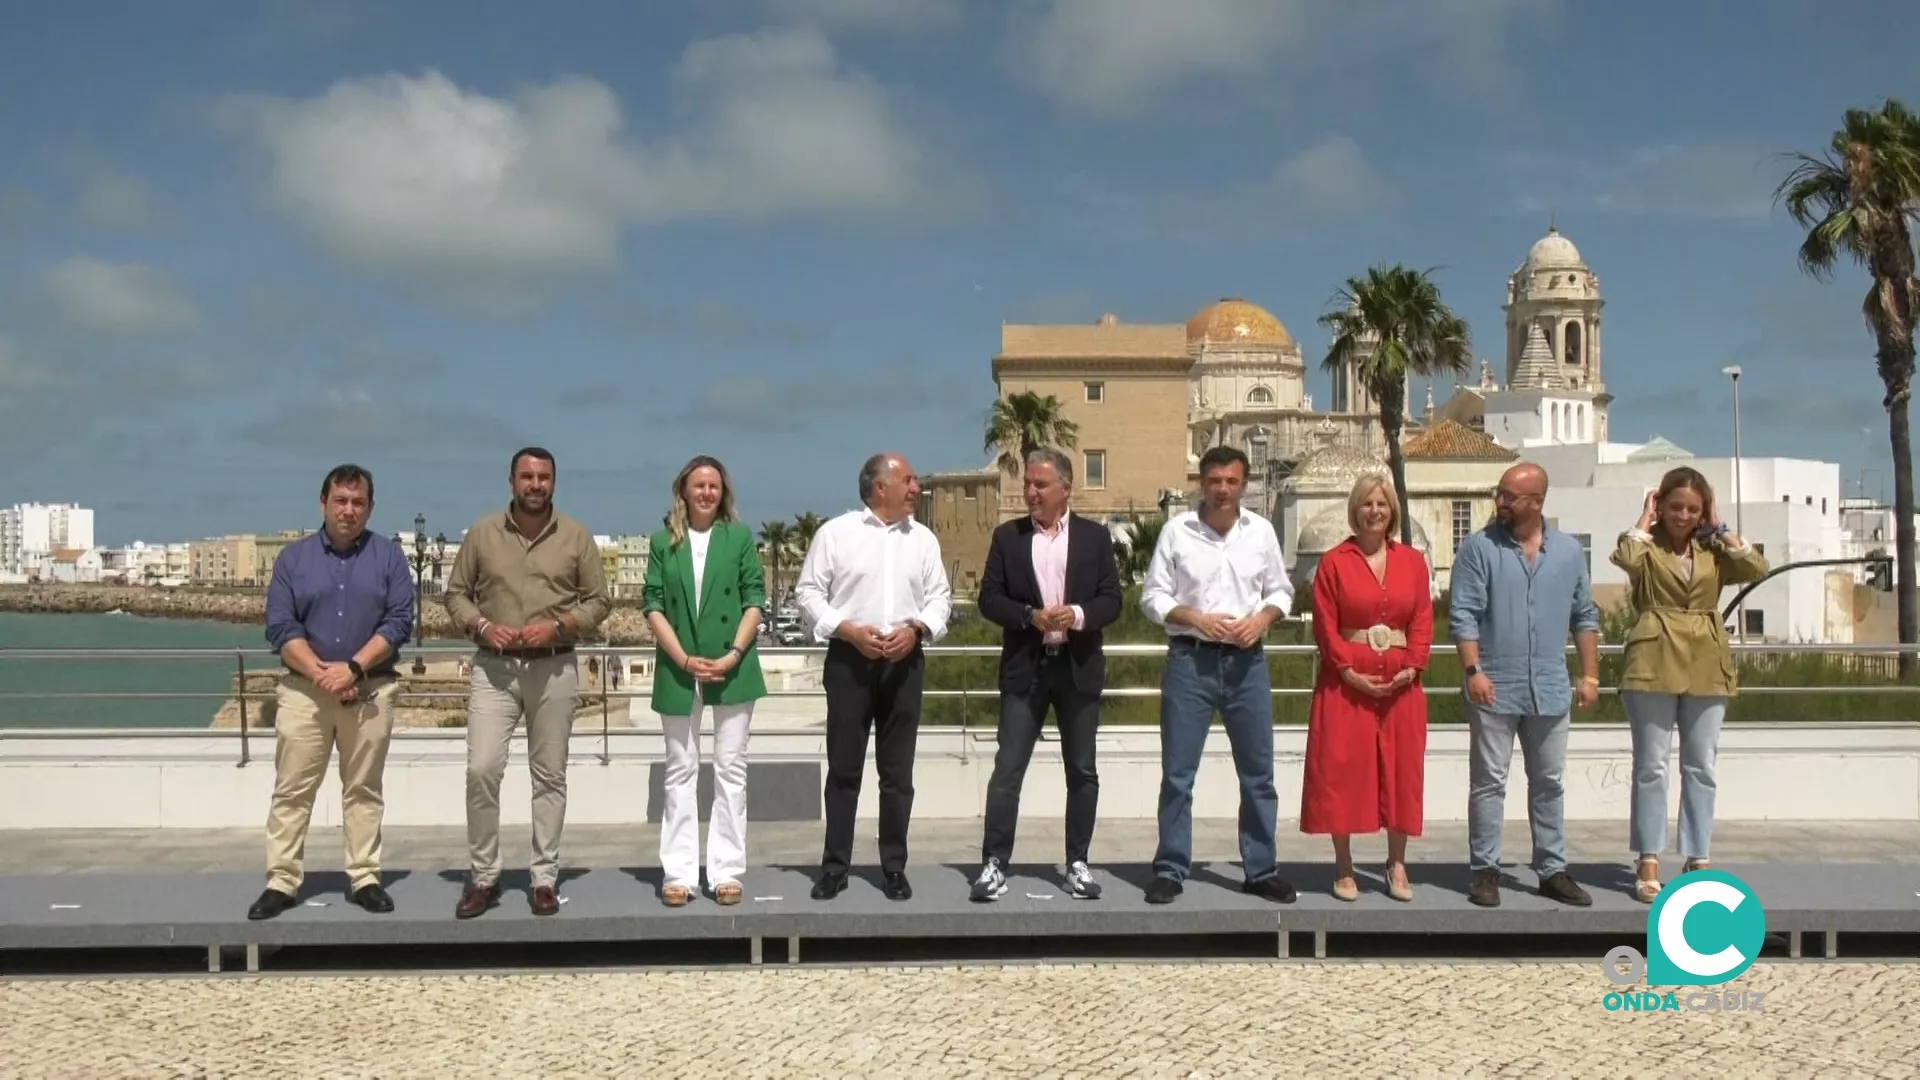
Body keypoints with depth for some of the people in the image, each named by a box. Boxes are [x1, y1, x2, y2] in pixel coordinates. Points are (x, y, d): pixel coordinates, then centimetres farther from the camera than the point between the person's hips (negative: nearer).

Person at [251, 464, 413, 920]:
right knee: (292, 789, 1)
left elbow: (399, 620, -5)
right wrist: (321, 674, -12)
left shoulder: (389, 556, 4)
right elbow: (279, 626, -1)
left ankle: (365, 878, 13)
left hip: (370, 690, 0)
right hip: (303, 689, 0)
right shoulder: (293, 557, 6)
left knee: (363, 789, 7)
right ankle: (281, 882, 7)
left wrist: (352, 668, -14)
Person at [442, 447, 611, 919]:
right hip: (493, 667, 0)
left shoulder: (576, 537, 2)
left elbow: (598, 601, 4)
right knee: (481, 769, -7)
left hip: (554, 668, 0)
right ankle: (484, 876, 7)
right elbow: (456, 593, 7)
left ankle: (545, 878, 13)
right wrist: (482, 626, -11)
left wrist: (557, 625, -13)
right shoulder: (482, 533, 4)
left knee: (549, 775, 5)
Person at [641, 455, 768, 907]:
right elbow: (652, 605, 0)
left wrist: (733, 655, -12)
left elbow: (755, 600, 0)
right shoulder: (663, 542, 6)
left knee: (730, 769, 3)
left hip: (732, 669, -1)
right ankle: (678, 873, 9)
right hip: (679, 671, 1)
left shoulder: (740, 537, 4)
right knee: (681, 771, 5)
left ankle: (727, 871, 8)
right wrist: (683, 659, -11)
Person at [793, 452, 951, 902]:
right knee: (844, 768, 3)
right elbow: (808, 592, -3)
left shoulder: (923, 538, 8)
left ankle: (894, 867, 16)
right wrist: (849, 630, -14)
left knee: (898, 771, 7)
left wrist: (916, 628, -10)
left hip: (904, 661, 3)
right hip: (850, 658, -3)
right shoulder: (835, 532, -2)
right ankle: (835, 867, 12)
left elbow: (939, 597, 9)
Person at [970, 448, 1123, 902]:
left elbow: (1111, 600, 0)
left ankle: (1078, 863, 16)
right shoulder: (1007, 536, 4)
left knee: (1082, 771, 6)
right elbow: (989, 599, 0)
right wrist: (1031, 616, -17)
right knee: (1007, 769, -4)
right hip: (1024, 667, -1)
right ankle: (994, 863, 0)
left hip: (1079, 667, 1)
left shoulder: (1095, 536, 4)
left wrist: (1078, 615, -20)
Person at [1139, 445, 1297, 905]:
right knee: (1177, 773, 2)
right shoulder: (1177, 529, -3)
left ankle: (1262, 869, 21)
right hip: (1190, 659, -2)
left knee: (1258, 772, 9)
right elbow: (1152, 595, -1)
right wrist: (1195, 619, -14)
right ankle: (1170, 870, 11)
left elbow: (1281, 590, 11)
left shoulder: (1261, 530, 4)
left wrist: (1261, 619, -8)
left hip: (1247, 661, 2)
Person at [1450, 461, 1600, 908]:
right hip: (1495, 688, -3)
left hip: (1550, 690, 4)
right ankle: (1485, 871, 9)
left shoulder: (1569, 551, 7)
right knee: (1489, 783, 1)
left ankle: (1553, 871, 20)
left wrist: (1590, 675, 7)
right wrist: (1473, 670, -17)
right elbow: (1463, 615, -8)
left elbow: (1585, 617, 12)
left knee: (1549, 783, 12)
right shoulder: (1479, 548, -4)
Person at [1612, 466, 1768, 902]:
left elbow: (1757, 568, -4)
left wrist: (1720, 529, 2)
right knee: (1651, 766, 0)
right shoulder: (1647, 545, 0)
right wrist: (1644, 520, -8)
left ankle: (1697, 862, 15)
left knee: (1701, 768, 8)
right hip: (1654, 665, -4)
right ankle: (1648, 864, 4)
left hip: (1706, 667, 4)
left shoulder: (1712, 550, 11)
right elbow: (1626, 558, -23)